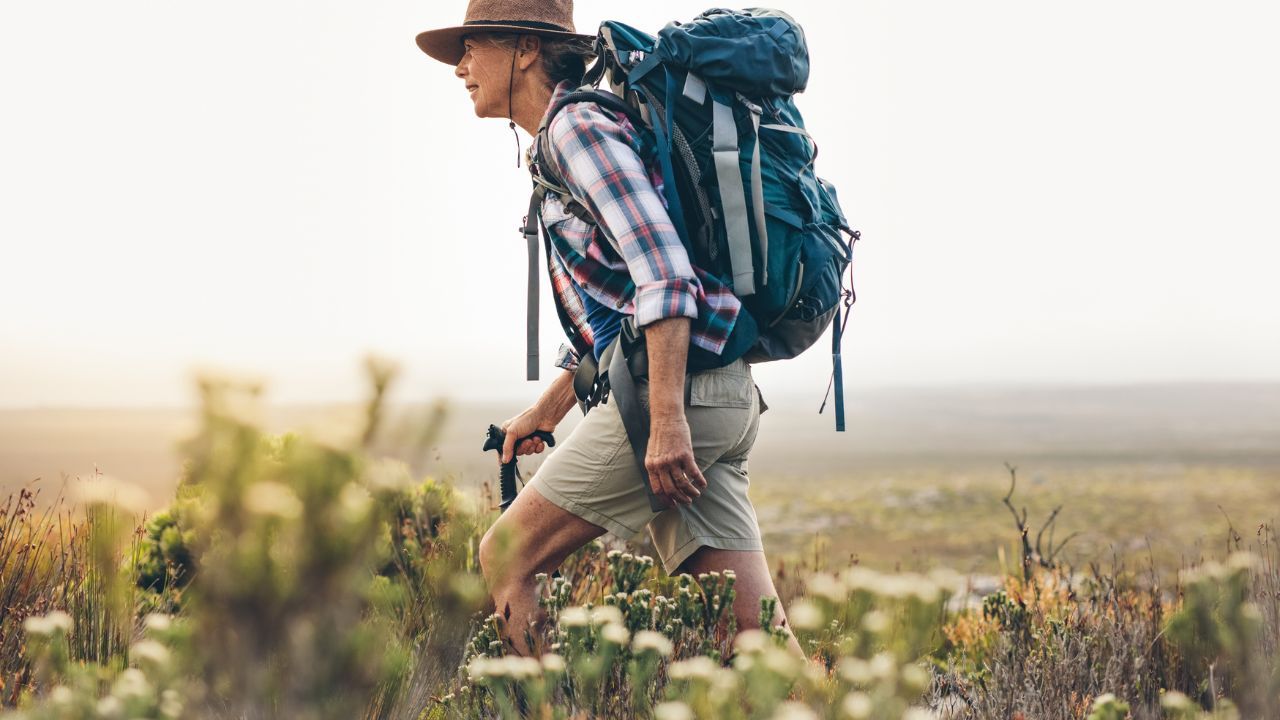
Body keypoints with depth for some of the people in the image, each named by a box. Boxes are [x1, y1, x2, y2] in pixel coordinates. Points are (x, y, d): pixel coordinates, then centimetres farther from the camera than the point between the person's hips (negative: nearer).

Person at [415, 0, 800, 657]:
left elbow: (661, 269, -19)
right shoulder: (558, 141, 25)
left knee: (508, 560, -1)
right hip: (720, 399, 9)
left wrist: (666, 420, -25)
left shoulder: (578, 126, -6)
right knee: (749, 627, 3)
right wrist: (546, 411, 36)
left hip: (679, 385, -9)